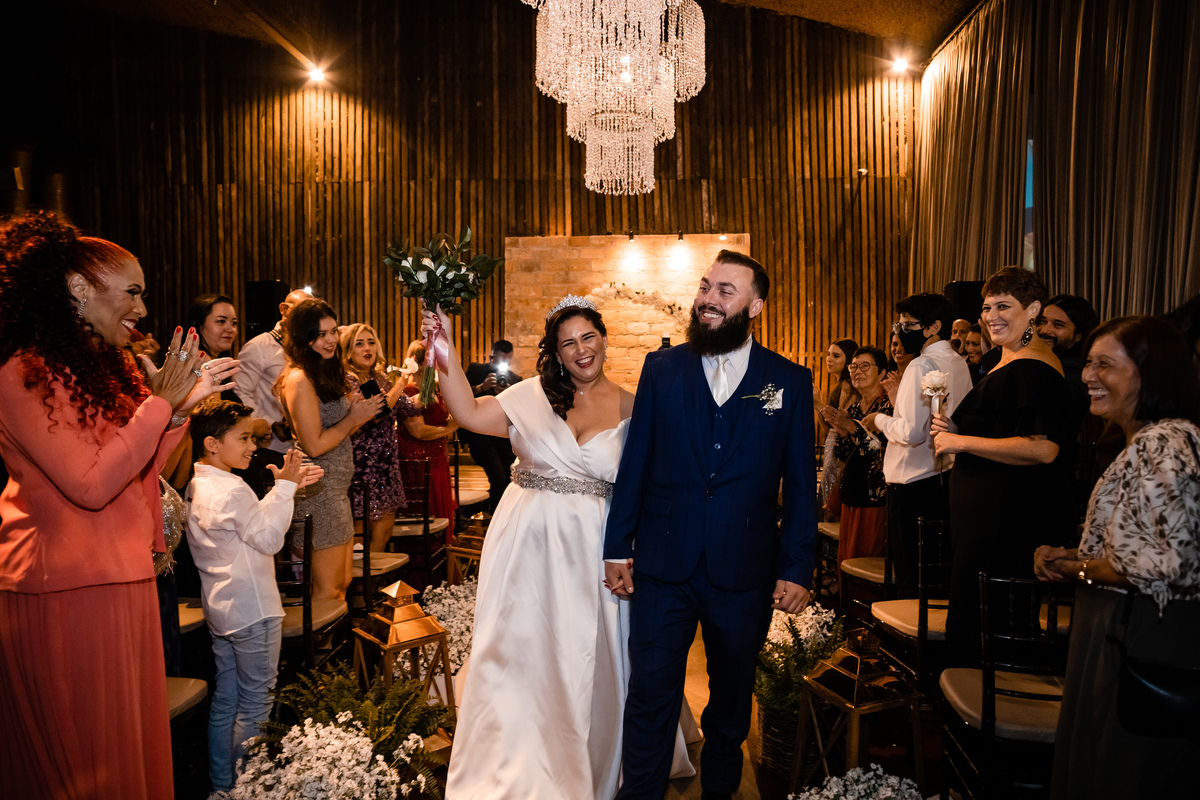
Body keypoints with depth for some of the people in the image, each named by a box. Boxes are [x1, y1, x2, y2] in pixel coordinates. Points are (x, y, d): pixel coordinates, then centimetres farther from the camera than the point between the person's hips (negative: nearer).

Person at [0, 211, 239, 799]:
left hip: (124, 578, 8)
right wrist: (160, 403, -18)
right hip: (65, 590, -8)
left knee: (132, 739, 16)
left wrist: (179, 409, 2)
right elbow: (90, 485, -22)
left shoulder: (110, 367, 11)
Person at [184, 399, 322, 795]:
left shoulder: (196, 487, 8)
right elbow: (269, 538, -17)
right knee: (254, 703, 3)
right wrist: (284, 487, -14)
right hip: (252, 611, -10)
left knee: (224, 701, 17)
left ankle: (221, 782, 28)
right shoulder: (232, 490, -23)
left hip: (220, 608, 10)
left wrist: (287, 486, 9)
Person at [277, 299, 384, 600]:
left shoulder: (325, 374, 14)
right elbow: (314, 446, -19)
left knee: (343, 584, 16)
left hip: (336, 489, 9)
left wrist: (359, 411, 2)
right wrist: (353, 419, -8)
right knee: (326, 591, 1)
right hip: (318, 492, -9)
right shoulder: (299, 379, -16)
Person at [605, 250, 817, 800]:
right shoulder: (662, 369, 2)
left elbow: (800, 484, 1)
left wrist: (797, 568, -3)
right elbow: (633, 465, 3)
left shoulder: (790, 382, 0)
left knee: (732, 699, 18)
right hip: (662, 566, 0)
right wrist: (618, 548, 1)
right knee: (650, 697, 6)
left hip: (745, 572, 1)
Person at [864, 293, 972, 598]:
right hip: (945, 479, 9)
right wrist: (900, 399, 15)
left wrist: (880, 420, -5)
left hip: (913, 484, -9)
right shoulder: (959, 364, 10)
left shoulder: (921, 366, -16)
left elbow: (912, 432, -22)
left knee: (909, 576, 0)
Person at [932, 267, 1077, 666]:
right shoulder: (1013, 361, 16)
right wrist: (956, 429, 9)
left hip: (1007, 518, -11)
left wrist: (962, 441, -19)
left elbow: (1043, 449, -26)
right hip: (992, 512, 11)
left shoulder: (1032, 369, -17)